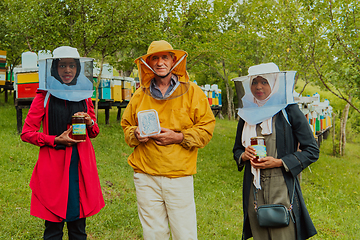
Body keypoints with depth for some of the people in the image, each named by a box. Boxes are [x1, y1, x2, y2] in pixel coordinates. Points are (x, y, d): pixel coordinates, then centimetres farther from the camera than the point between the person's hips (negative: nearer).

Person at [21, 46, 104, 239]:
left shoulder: (84, 96, 11)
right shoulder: (45, 96, 0)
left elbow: (94, 132, 20)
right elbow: (27, 133, 0)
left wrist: (90, 122, -3)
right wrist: (56, 140, -13)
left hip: (81, 165, 3)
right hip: (54, 166, -3)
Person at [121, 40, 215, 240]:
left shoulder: (192, 91, 3)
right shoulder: (140, 95, 10)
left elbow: (206, 127, 2)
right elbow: (127, 126, 20)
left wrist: (179, 137, -12)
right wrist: (136, 135, -3)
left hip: (180, 175, -2)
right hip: (145, 177, 2)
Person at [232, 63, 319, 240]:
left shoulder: (288, 110, -2)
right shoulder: (247, 114, 12)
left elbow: (312, 151, -2)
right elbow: (237, 149, 22)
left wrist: (278, 162, -12)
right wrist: (243, 155, -2)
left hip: (282, 187, -4)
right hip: (254, 190, 4)